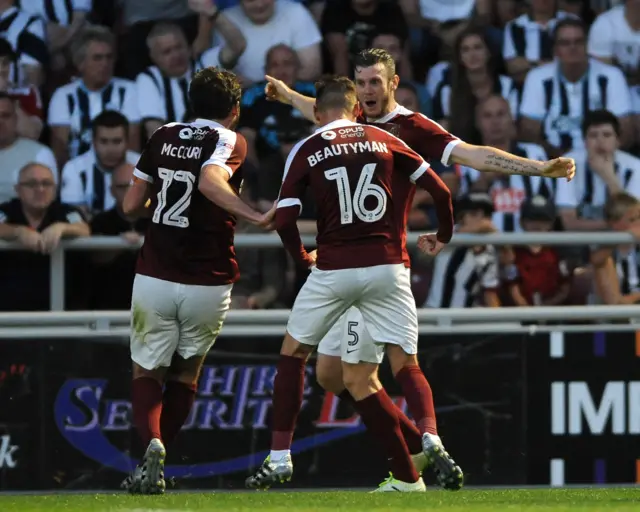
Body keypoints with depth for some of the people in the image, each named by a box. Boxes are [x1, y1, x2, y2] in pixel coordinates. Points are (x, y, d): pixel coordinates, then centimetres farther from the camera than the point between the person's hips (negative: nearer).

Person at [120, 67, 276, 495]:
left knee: (147, 372, 12)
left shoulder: (163, 137, 8)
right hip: (208, 283, -2)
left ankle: (152, 445, -17)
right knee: (186, 372, 20)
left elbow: (131, 206, 9)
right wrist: (256, 217, -31)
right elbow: (210, 182, -26)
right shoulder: (230, 141, -4)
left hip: (154, 279, 2)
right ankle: (155, 468, 14)